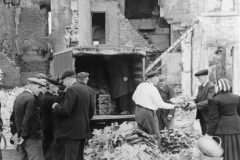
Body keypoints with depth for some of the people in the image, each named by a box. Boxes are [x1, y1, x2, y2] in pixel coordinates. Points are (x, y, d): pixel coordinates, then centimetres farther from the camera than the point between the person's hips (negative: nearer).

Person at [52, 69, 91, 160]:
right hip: (83, 129, 9)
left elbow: (66, 110, -23)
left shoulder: (71, 89, -16)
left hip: (73, 130, -9)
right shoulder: (84, 89, 12)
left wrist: (56, 107, -5)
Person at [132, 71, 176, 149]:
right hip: (148, 113, -8)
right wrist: (173, 106, -5)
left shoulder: (140, 85, 7)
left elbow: (134, 98, 19)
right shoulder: (152, 89, -16)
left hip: (138, 110, 8)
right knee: (155, 137, -3)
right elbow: (160, 104, -15)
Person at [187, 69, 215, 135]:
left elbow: (209, 101, -22)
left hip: (208, 116, -8)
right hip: (201, 116, 8)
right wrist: (192, 104, -5)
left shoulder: (211, 86, -13)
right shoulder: (200, 87, 15)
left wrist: (196, 105, -25)